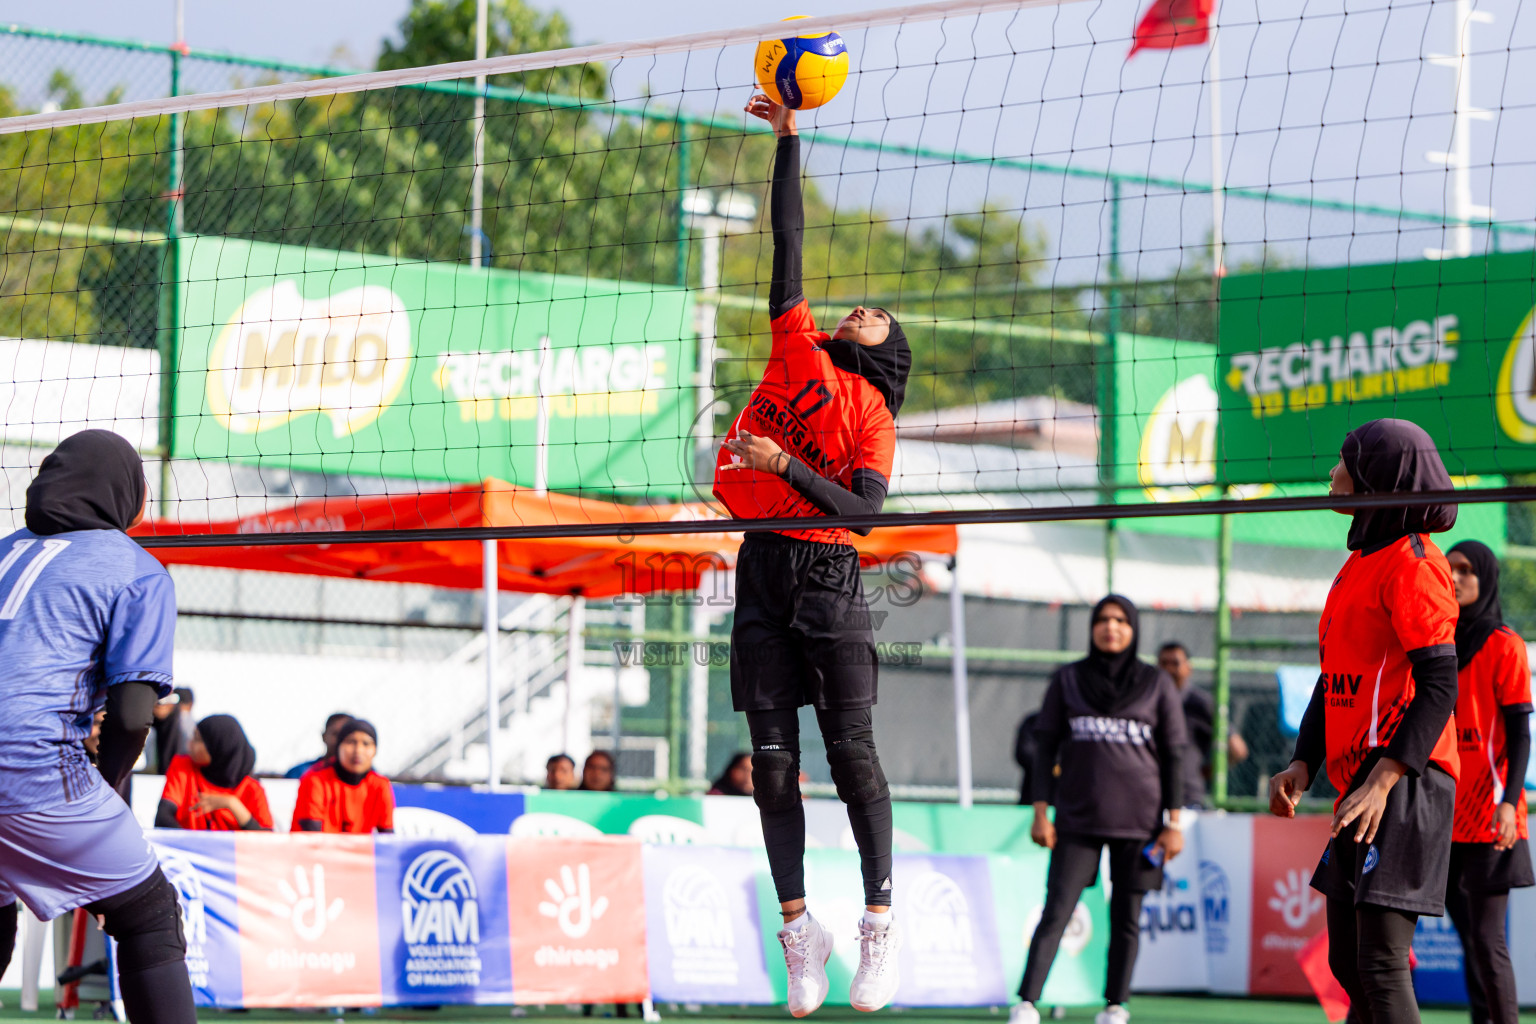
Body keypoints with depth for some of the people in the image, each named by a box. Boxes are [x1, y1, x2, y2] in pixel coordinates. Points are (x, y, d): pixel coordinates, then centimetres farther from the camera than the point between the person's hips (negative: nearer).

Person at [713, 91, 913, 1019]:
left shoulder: (873, 414, 7)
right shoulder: (799, 349, 15)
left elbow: (866, 509, -7)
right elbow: (789, 237, 13)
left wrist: (785, 464, -15)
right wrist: (788, 139, 11)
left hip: (828, 571, -3)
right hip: (764, 568, 3)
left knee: (852, 750, -8)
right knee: (774, 757, 0)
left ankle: (881, 924, -4)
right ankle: (799, 930, 4)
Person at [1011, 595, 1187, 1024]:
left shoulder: (1157, 685, 4)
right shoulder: (1066, 680, 6)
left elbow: (1173, 756, 5)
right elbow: (1045, 746, 8)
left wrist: (1173, 823, 0)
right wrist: (1040, 812, 0)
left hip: (1139, 823, 0)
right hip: (1077, 821, 0)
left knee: (1126, 919, 3)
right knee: (1056, 913, -8)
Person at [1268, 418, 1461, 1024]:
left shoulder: (1412, 563, -10)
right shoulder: (1360, 564, 19)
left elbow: (1439, 685, -17)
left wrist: (1383, 780, -25)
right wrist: (1304, 764, 9)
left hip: (1405, 785, -10)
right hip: (1359, 785, 10)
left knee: (1380, 961, -15)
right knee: (1348, 963, 13)